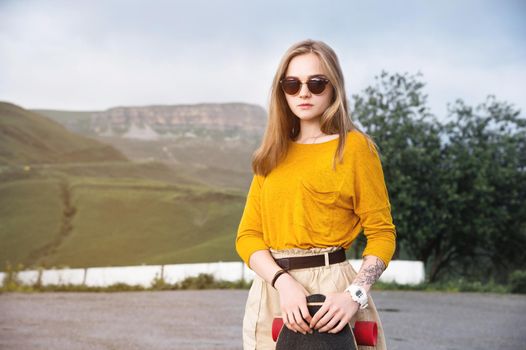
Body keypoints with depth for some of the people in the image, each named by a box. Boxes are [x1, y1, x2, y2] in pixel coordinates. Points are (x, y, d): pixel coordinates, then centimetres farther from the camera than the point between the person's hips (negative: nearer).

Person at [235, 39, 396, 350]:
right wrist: (284, 282, -15)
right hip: (270, 292, 4)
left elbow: (382, 233, -5)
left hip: (330, 288, -4)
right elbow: (248, 234, 3)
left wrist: (355, 294, -20)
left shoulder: (355, 146, -3)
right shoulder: (273, 154, 10)